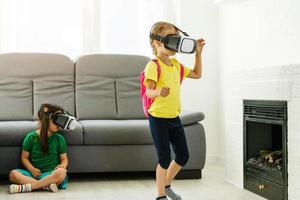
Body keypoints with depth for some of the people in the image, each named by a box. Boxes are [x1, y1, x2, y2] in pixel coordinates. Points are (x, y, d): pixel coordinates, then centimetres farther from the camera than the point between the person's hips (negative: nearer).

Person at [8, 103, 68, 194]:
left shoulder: (59, 139, 7)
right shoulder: (31, 137, 5)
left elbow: (64, 158, 10)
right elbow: (24, 157, 8)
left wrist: (62, 165, -14)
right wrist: (32, 169, -12)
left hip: (51, 173, 0)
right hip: (34, 173, 0)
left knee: (62, 172, -36)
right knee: (13, 174, -27)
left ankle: (25, 187, -33)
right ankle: (46, 185, -38)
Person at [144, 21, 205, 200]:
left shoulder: (176, 64, 9)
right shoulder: (154, 65, -15)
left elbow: (197, 74, 23)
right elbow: (149, 91, -25)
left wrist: (198, 53, 18)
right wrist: (158, 92, -47)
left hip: (174, 117, 8)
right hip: (158, 118, -8)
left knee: (183, 156, 12)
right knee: (165, 158, -2)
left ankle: (166, 185, 33)